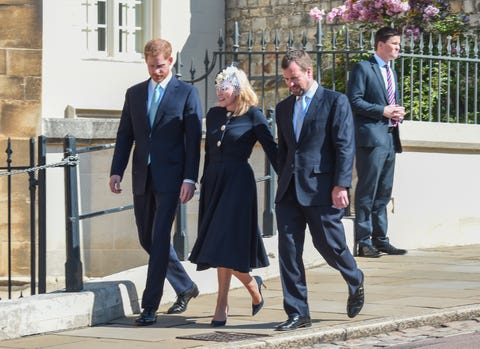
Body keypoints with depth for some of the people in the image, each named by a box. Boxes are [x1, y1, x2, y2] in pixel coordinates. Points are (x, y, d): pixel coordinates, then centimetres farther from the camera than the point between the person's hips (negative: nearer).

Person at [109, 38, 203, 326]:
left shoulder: (187, 93, 0)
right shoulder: (134, 94, 13)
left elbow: (193, 139, -5)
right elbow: (125, 135, 12)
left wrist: (190, 178, -13)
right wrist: (116, 171, 1)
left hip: (170, 176, -5)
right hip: (143, 177, 6)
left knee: (159, 237, -11)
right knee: (147, 238, 12)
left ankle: (150, 307, -9)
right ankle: (185, 287, 31)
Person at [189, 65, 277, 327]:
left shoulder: (252, 115, -5)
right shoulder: (213, 114, 12)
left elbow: (271, 148, -4)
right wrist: (204, 182, 16)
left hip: (238, 181, -6)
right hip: (214, 181, 6)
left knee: (224, 241, -11)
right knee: (219, 243, 8)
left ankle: (222, 306, 1)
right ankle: (252, 285, 26)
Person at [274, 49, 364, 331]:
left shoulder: (336, 102, -2)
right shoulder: (284, 108, 17)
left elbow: (345, 146, -7)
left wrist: (341, 185, -15)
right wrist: (283, 184, 16)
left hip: (321, 189, -5)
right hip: (289, 192, 5)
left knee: (329, 245, 1)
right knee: (288, 251, -1)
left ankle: (356, 282, 32)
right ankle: (298, 313, 4)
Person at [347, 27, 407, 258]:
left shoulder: (392, 73, 22)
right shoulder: (363, 68, -4)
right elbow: (354, 101, -12)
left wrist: (397, 113, 7)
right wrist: (383, 111, -16)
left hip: (390, 138, 8)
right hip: (371, 137, -8)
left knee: (383, 193, 10)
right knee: (367, 192, -7)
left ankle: (380, 239, 15)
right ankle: (363, 242, -5)